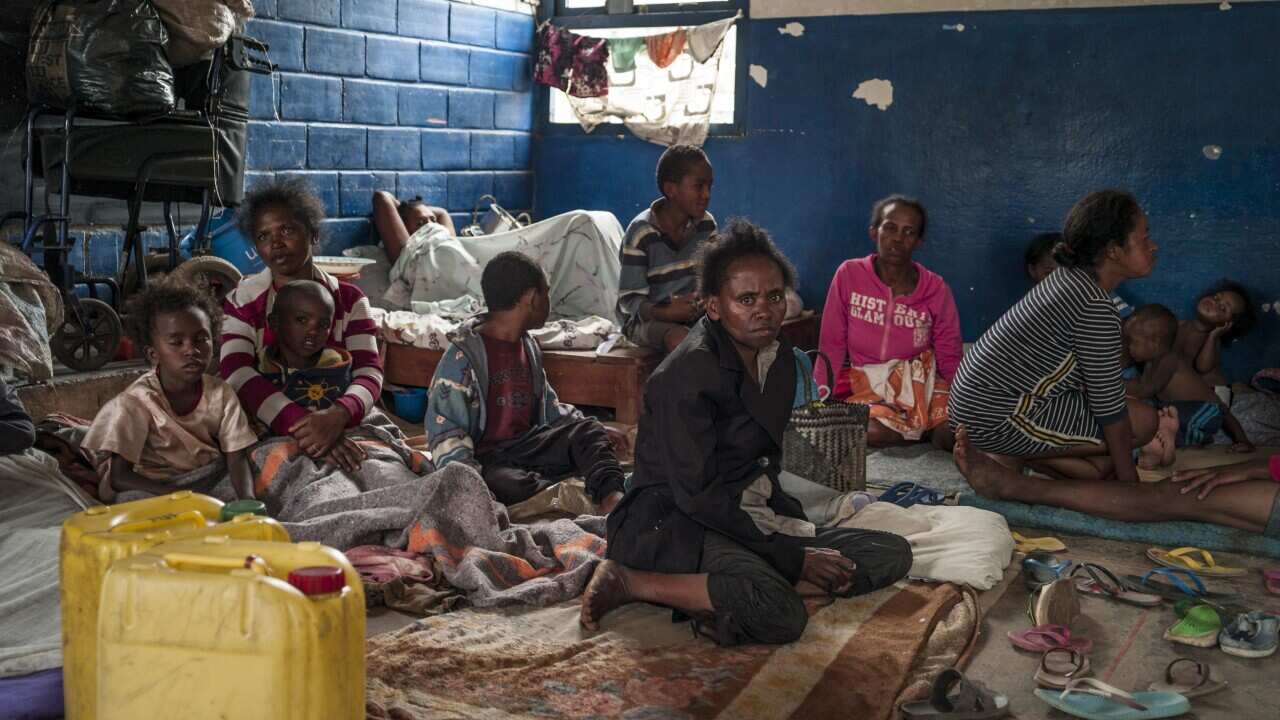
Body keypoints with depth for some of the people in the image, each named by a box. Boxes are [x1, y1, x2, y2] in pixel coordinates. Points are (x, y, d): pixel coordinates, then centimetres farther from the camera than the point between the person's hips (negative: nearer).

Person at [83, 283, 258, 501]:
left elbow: (237, 458, -10)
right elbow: (119, 476, -17)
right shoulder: (135, 402, -18)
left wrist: (247, 500, -32)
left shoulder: (220, 393, -8)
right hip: (152, 487, -3)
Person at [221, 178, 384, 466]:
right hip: (270, 430, -1)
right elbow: (237, 373, -12)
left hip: (344, 425, 1)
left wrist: (338, 415, -29)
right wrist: (300, 424, -28)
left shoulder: (349, 299, 7)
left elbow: (369, 371, -5)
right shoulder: (242, 302, 4)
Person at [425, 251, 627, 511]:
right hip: (486, 458, -6)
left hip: (527, 445, 7)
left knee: (586, 429, -16)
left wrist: (595, 431, 14)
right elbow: (443, 428, -14)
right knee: (510, 485, -36)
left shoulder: (528, 346, 14)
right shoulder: (462, 355, -11)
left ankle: (612, 497, -41)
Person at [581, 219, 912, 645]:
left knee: (893, 554, -1)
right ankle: (626, 580, -15)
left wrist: (807, 538, 0)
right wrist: (794, 556, -17)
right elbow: (696, 495, -20)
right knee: (781, 616, -35)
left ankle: (721, 600, -14)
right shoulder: (688, 371, -18)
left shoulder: (779, 358, 9)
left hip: (748, 520, 10)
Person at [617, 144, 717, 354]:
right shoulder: (641, 233, -14)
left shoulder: (706, 225, 1)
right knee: (679, 338, -36)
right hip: (647, 318, -5)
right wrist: (666, 313, -33)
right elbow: (629, 299, -14)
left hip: (693, 311, 5)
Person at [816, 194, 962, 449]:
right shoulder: (849, 275, -4)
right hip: (868, 386, 0)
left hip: (921, 381, 1)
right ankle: (924, 427, -1)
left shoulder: (936, 289, -1)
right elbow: (832, 345, -2)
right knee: (871, 431, -32)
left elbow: (950, 358, 2)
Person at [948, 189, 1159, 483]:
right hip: (997, 422, -10)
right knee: (1143, 421, -3)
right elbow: (1108, 405, -15)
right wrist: (1129, 482, -6)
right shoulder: (1096, 308, -20)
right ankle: (1019, 456, -4)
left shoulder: (1071, 277, 9)